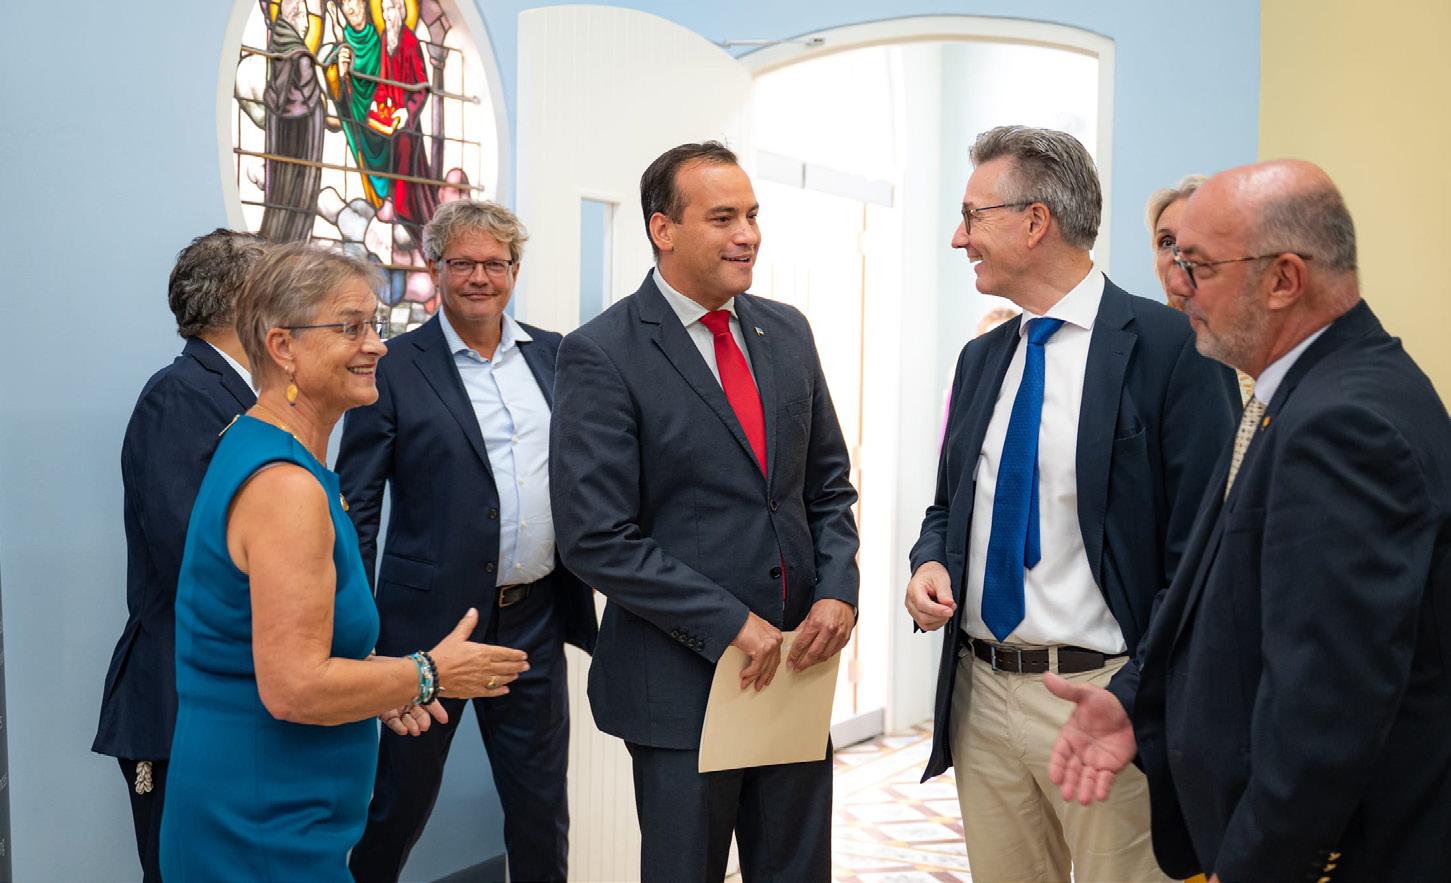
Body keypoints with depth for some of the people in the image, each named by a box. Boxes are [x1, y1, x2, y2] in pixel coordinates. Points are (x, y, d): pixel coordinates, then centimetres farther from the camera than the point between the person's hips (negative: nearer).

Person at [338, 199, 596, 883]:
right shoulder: (394, 368, -5)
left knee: (542, 809, 15)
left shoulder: (554, 355, 7)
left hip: (535, 622, 4)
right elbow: (355, 511, -5)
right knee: (400, 804, 13)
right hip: (432, 622, -3)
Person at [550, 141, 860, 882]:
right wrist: (730, 624, -17)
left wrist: (838, 590, -4)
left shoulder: (787, 332, 6)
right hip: (681, 676, -5)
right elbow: (596, 538, -16)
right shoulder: (601, 354, -12)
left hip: (795, 662, 5)